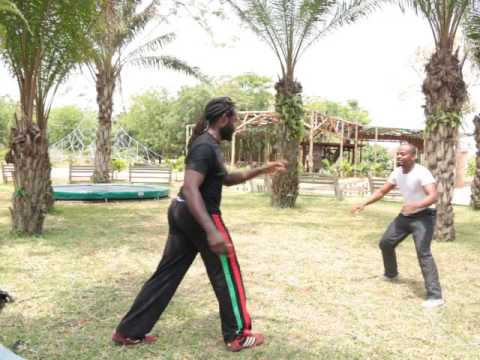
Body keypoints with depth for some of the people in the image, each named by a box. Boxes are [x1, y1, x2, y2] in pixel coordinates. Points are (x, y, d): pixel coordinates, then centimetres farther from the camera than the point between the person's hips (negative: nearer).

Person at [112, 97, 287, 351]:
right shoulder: (206, 147, -19)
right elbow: (190, 188, -29)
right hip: (200, 216, -10)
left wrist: (261, 171, 18)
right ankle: (237, 336, 18)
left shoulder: (208, 144, 14)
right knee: (226, 274, 5)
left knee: (167, 273, 12)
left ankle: (129, 331, 17)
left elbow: (225, 179, 24)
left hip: (182, 213, 10)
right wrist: (212, 231, -36)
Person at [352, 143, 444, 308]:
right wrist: (364, 204, -3)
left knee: (423, 252, -24)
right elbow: (382, 191, 9)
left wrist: (415, 206, -54)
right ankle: (391, 274, 42)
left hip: (423, 216, -8)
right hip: (405, 216, 8)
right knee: (385, 243, 16)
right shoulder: (397, 173, -1)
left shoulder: (422, 172, -25)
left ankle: (435, 296, -23)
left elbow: (433, 196, -37)